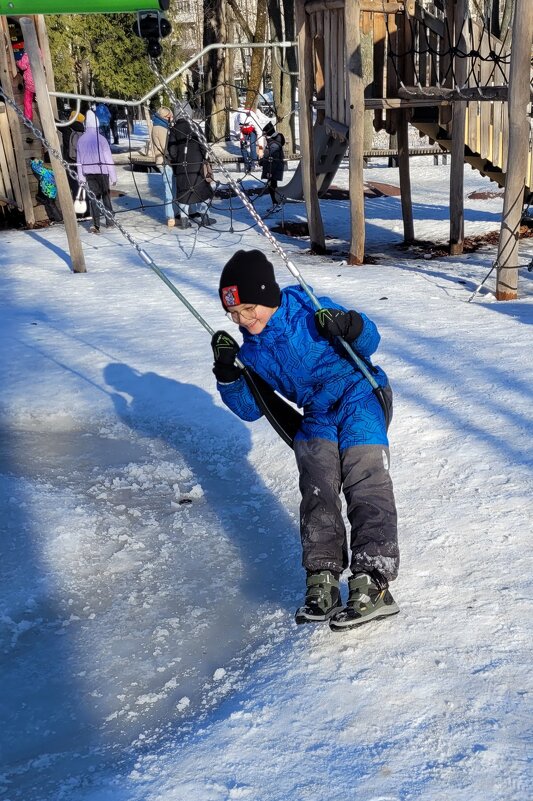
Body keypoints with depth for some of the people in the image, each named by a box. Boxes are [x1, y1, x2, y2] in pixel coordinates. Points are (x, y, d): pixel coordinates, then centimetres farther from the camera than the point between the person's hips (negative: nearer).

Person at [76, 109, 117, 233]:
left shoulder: (81, 140, 3)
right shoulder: (101, 139, -9)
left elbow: (79, 160, 8)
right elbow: (108, 159, -8)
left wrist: (81, 177, 13)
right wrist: (113, 176, -2)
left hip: (89, 172, 3)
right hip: (102, 171, -2)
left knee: (94, 197, 2)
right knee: (106, 196, 11)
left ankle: (96, 225, -8)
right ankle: (109, 221, 19)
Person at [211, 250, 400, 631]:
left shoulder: (308, 311, -8)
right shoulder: (252, 351, 8)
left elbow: (369, 343, -3)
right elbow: (251, 408, 13)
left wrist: (349, 326, -26)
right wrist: (227, 373, -2)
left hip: (358, 394, -5)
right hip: (317, 417, 5)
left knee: (366, 482, -20)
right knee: (317, 486, -18)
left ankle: (372, 582, -28)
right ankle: (322, 578, -23)